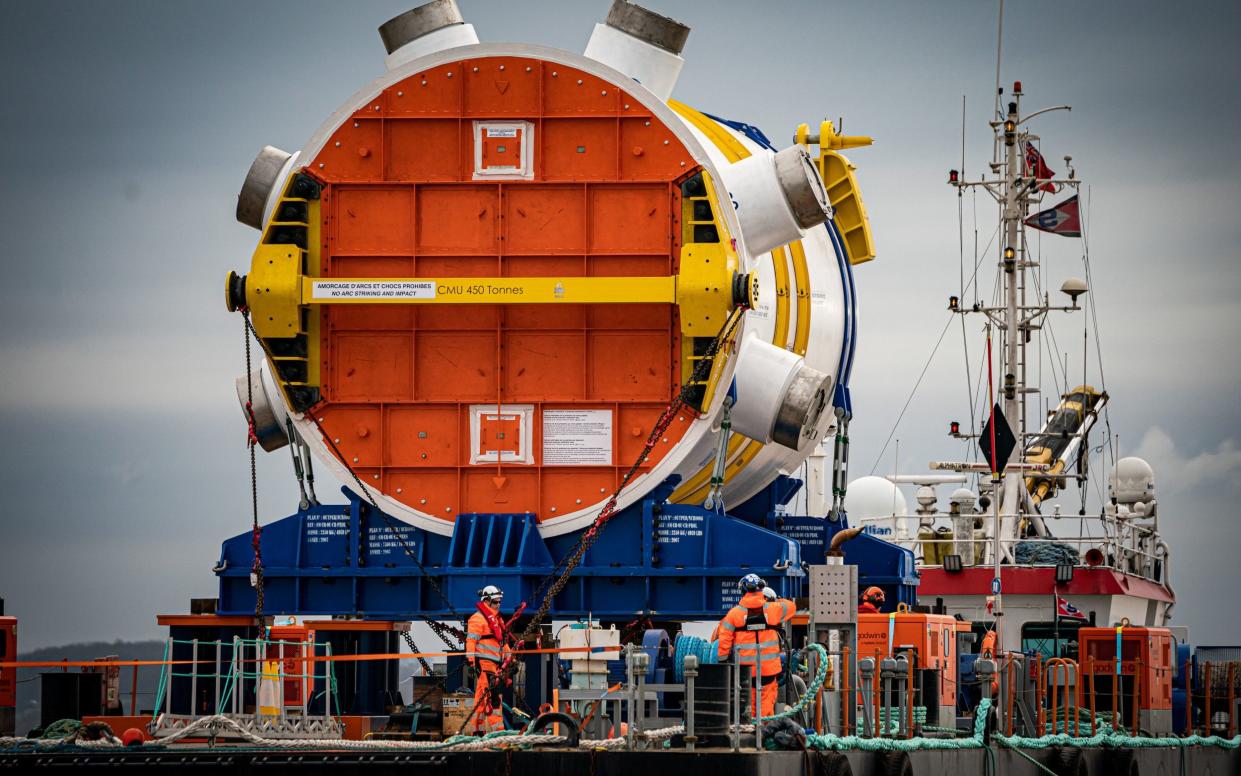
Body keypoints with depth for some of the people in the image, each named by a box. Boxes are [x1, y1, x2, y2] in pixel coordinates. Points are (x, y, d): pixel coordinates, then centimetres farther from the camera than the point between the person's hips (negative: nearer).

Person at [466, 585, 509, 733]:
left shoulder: (496, 619, 22)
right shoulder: (478, 618, -7)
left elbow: (502, 641, 28)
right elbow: (471, 640, -13)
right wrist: (471, 660, -20)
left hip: (495, 663, 9)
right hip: (484, 663, -9)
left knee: (481, 697, 10)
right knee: (492, 696, -15)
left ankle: (478, 729, 12)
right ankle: (496, 728, -20)